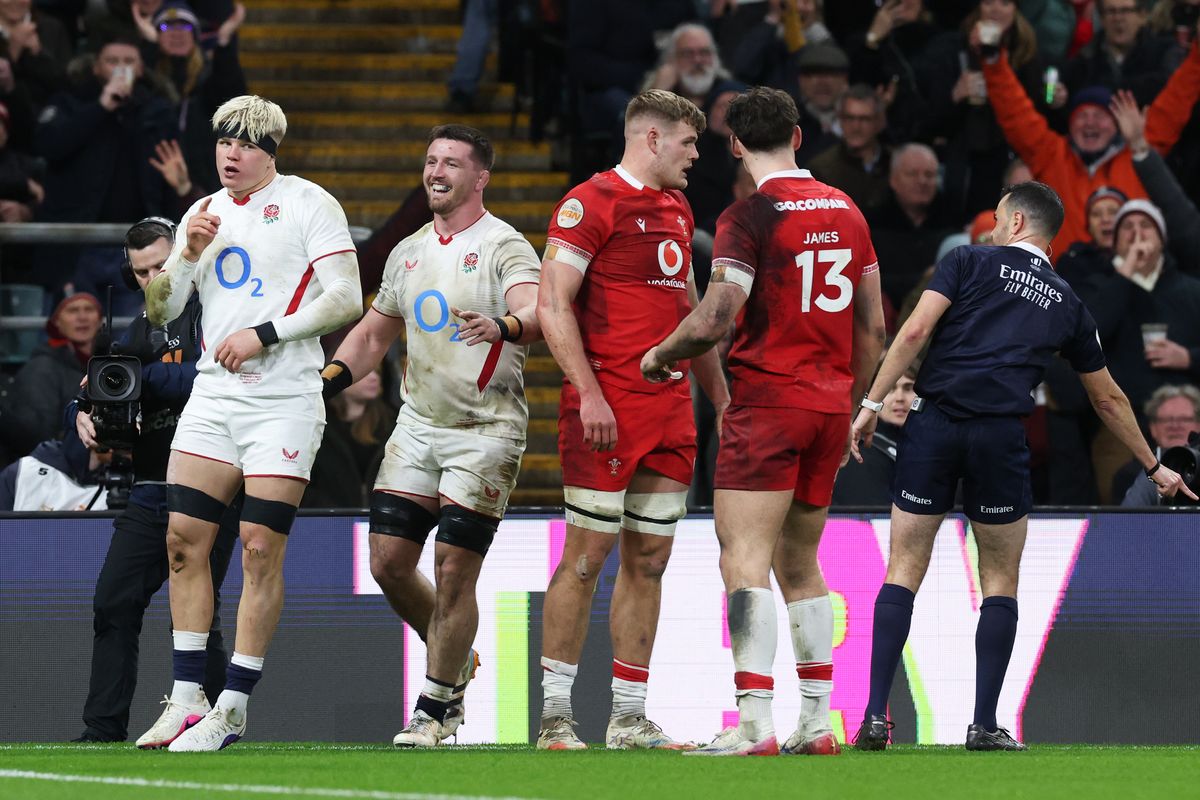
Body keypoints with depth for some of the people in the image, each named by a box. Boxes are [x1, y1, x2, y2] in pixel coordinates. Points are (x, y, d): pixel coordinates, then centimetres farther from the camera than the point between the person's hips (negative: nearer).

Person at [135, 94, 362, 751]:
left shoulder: (307, 204, -2)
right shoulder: (204, 214, 16)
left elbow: (346, 299, -9)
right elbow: (158, 312, 14)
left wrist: (264, 334, -15)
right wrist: (189, 254, -3)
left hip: (284, 396, -6)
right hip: (213, 395, 6)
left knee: (261, 548, -9)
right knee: (184, 539, 0)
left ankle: (232, 707, -7)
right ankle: (186, 700, 5)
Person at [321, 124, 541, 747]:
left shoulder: (502, 247, -8)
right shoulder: (409, 253, 14)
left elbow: (537, 314, -26)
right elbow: (374, 333, 25)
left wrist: (503, 327, -49)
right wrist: (326, 379, 10)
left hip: (484, 430, -7)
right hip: (418, 425, 7)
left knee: (453, 570, -7)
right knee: (389, 561, 2)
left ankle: (436, 706, 6)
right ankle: (456, 661, 27)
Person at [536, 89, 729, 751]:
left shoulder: (677, 208, 19)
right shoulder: (592, 202, -7)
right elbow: (552, 305, -13)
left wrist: (719, 392, 25)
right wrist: (588, 393, -19)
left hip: (670, 407, 8)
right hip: (609, 407, -8)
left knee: (649, 560, 7)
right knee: (587, 555, -7)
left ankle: (629, 718, 11)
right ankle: (555, 716, -2)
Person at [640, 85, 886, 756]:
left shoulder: (750, 217, -10)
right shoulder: (847, 211, 12)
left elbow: (714, 322, -18)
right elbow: (873, 330, 16)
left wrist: (660, 356, 1)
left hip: (769, 399, -7)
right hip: (831, 404, 7)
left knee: (745, 563, -10)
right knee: (800, 567, 16)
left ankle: (755, 724, -21)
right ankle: (819, 722, 15)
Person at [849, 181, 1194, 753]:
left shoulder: (970, 262, 10)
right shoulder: (1067, 304, 18)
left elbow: (915, 331, -5)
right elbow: (1108, 399, 27)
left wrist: (872, 404, -3)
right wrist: (1153, 467, 38)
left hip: (933, 426, -1)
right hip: (1000, 438, 1)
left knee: (904, 570, 4)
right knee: (1000, 581, 13)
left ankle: (875, 716, -3)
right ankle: (985, 725, 7)